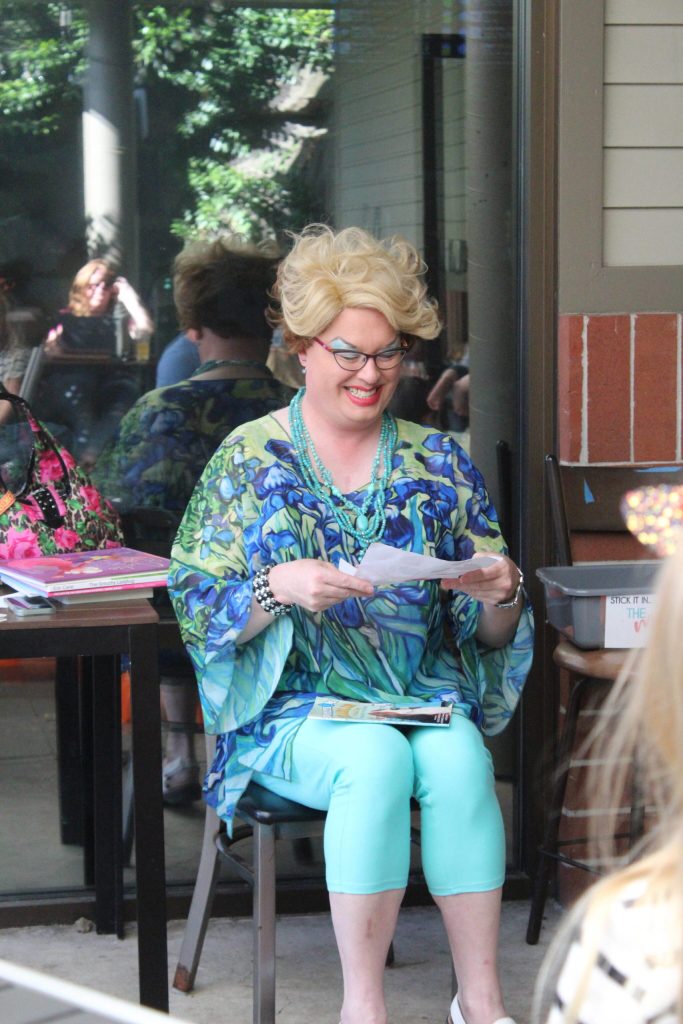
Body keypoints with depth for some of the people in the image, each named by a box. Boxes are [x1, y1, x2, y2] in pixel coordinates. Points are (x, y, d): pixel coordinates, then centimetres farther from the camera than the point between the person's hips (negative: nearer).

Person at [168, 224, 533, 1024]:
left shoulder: (437, 463, 9)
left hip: (423, 699, 2)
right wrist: (280, 586, -22)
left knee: (460, 759, -31)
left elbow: (489, 636, 9)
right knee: (378, 758, -34)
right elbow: (197, 611, -3)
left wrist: (498, 595, -14)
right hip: (293, 708, -2)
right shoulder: (250, 459, 3)